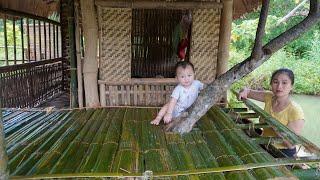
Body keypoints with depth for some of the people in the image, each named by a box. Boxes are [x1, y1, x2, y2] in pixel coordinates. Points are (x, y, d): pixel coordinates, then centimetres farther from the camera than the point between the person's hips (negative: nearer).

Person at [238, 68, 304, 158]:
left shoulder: (295, 111, -21)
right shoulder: (269, 97, -5)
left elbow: (291, 144, -22)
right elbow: (250, 92, 7)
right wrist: (245, 91, -16)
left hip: (283, 154, -5)